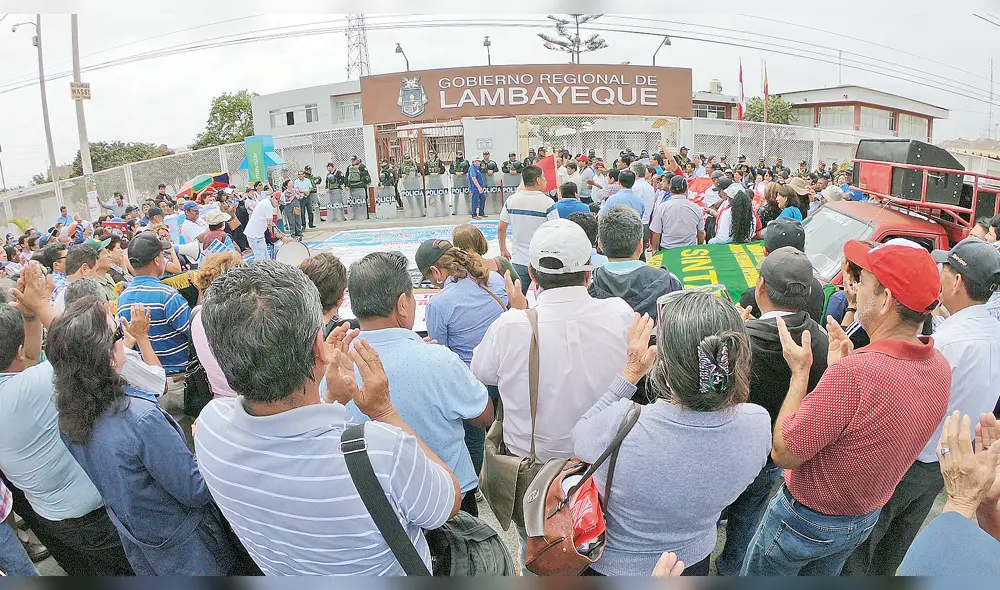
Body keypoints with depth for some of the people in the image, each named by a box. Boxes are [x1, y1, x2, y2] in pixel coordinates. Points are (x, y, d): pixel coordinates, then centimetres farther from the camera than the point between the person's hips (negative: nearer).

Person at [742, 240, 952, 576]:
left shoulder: (854, 372, -38)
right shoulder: (940, 368, -10)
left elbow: (783, 454, -27)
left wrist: (800, 371, -19)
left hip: (807, 520, -7)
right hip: (866, 520, 8)